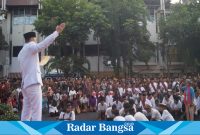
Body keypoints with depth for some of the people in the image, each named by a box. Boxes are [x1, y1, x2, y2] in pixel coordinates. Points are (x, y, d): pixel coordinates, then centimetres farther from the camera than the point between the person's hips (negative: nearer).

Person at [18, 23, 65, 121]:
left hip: (26, 84, 9)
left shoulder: (21, 53, 25)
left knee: (26, 111, 10)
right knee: (36, 110, -9)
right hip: (33, 83, -9)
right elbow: (42, 45, -23)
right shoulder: (30, 46, -2)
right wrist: (57, 32, -27)